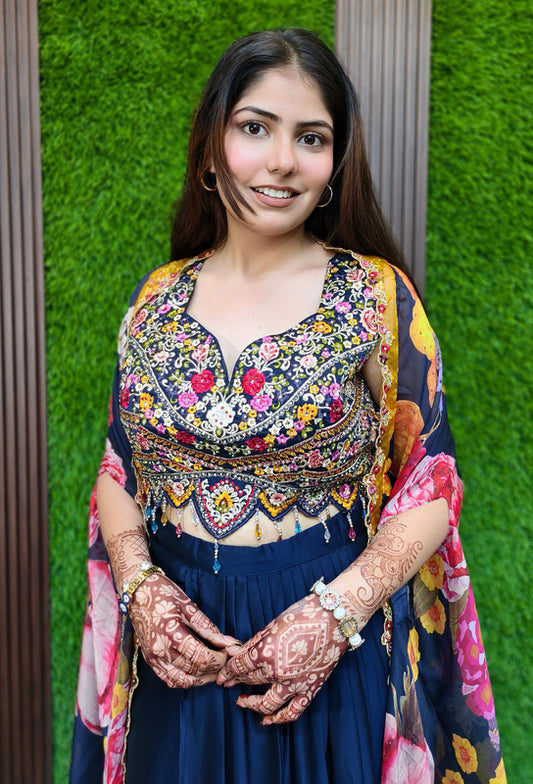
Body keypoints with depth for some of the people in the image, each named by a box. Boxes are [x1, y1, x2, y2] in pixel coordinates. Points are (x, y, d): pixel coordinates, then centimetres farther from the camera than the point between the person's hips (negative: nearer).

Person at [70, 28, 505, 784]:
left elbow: (429, 493, -7)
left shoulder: (379, 296, -8)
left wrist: (336, 611, -18)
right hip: (178, 648, 3)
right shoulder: (158, 298, 1)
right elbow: (118, 473, 6)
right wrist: (141, 586, -10)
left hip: (333, 661, -2)